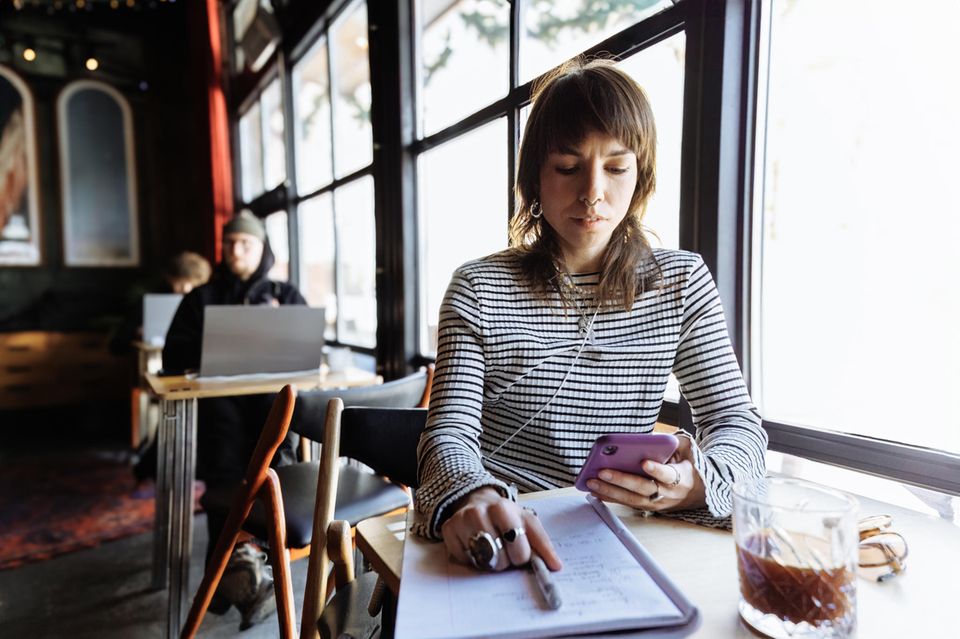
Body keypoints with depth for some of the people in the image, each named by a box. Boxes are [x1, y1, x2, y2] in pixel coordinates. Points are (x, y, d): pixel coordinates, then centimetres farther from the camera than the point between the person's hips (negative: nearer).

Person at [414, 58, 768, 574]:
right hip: (504, 540, -1)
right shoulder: (479, 289, -4)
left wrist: (696, 482, -23)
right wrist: (468, 499, -35)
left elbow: (738, 421, 0)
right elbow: (449, 434, -11)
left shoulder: (682, 282, 4)